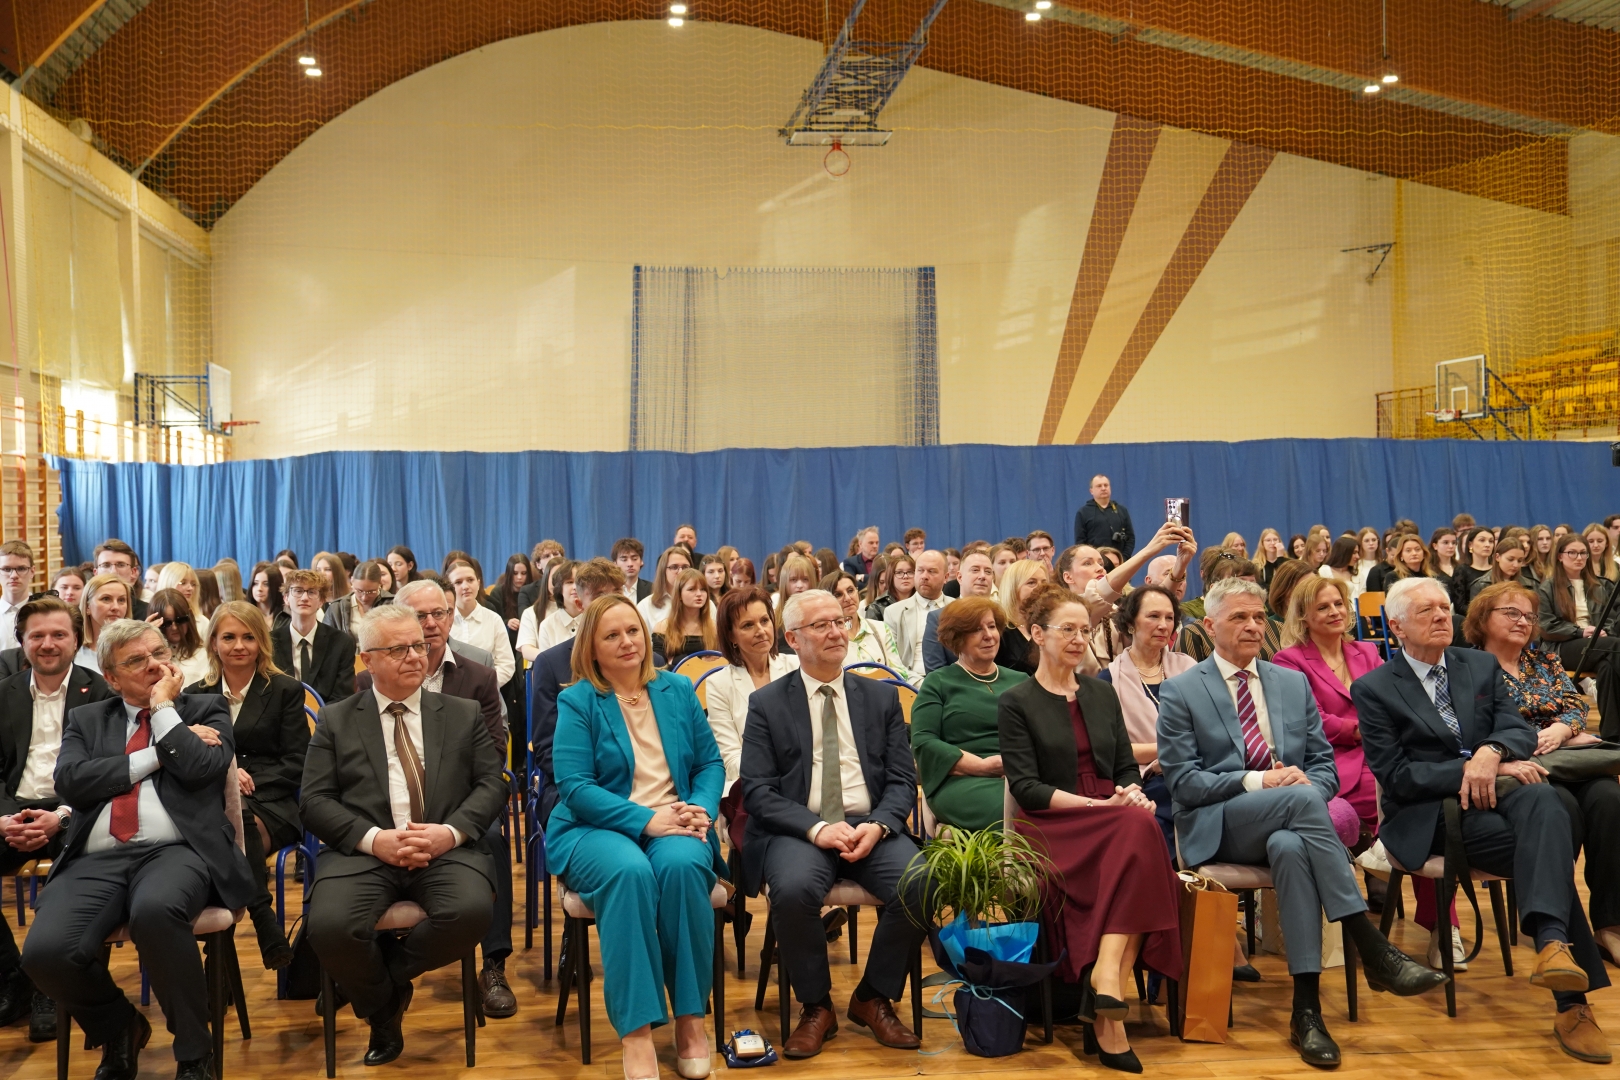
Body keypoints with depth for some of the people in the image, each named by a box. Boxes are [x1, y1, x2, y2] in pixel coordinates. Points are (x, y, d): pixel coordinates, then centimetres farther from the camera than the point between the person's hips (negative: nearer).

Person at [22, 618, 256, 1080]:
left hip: (176, 851, -3)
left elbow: (203, 769, -5)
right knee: (45, 951, -26)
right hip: (97, 859, 3)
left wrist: (164, 707, 3)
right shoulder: (86, 719, 21)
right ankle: (119, 1031, 9)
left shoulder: (205, 709, 15)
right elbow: (70, 782, 2)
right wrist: (155, 756, -1)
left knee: (154, 911, -38)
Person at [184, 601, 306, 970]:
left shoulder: (286, 690, 11)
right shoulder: (195, 695, 20)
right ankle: (266, 927, -35)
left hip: (269, 804, -1)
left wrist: (248, 781, -13)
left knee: (238, 822, -39)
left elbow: (296, 764, 4)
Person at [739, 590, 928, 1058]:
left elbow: (902, 779, 8)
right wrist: (816, 829, -17)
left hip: (871, 828, 2)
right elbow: (757, 790, -2)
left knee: (919, 883, -27)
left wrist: (878, 826, -12)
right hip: (799, 830, -2)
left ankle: (873, 999, -1)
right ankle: (815, 1007, -7)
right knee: (794, 889, -35)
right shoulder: (766, 704, 6)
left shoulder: (881, 697, 14)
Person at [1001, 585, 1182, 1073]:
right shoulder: (1016, 703, 3)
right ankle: (1109, 992, -31)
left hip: (1115, 824, 4)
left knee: (1142, 825, -32)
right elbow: (1026, 788, -6)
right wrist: (1098, 805, -17)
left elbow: (1127, 767, 17)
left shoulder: (1102, 694, 19)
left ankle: (1106, 976, -35)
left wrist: (1132, 794, -7)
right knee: (1138, 830, -32)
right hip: (1052, 829, -4)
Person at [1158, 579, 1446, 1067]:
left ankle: (1306, 1008, -34)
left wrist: (1307, 782, -11)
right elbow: (1182, 780, -5)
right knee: (1301, 798, -34)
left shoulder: (1294, 683, 16)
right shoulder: (1180, 692, 2)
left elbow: (1324, 767, 14)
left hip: (1286, 829, 3)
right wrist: (1256, 782, -18)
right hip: (1217, 828, -3)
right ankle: (1374, 952, -33)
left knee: (1290, 846, -37)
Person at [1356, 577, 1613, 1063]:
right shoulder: (1374, 689, 2)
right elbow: (1396, 775, -7)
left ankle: (1551, 942, -51)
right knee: (1545, 848, -29)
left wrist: (1492, 753, -18)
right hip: (1431, 815, -4)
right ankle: (1571, 1001, -30)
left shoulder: (1482, 666, 17)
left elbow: (1519, 730, 6)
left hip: (1499, 790, 4)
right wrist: (1470, 769, -17)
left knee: (1543, 799, -34)